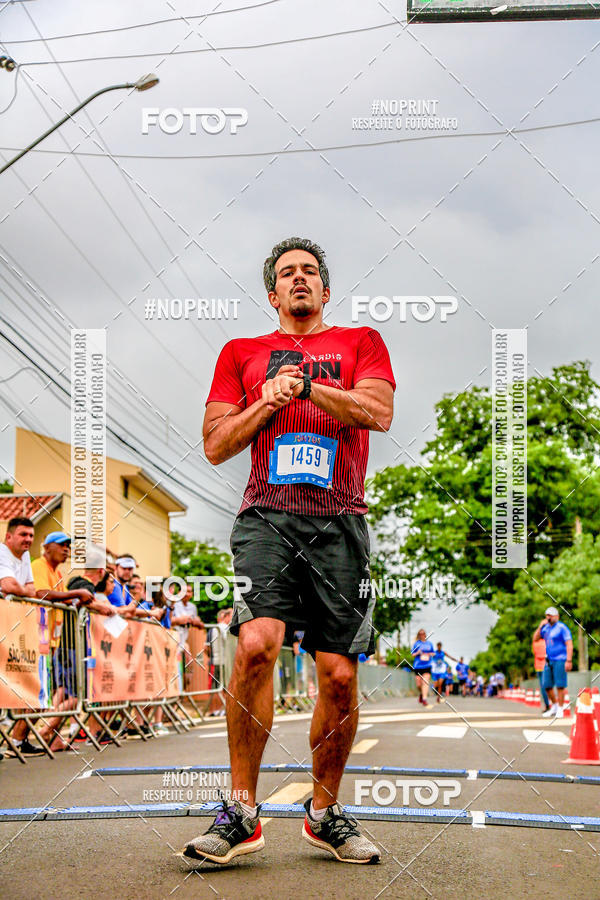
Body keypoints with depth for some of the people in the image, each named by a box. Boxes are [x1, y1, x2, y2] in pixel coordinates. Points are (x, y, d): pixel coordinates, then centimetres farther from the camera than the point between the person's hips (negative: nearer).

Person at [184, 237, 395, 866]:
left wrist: (301, 382, -4)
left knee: (340, 675, -2)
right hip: (267, 516, 0)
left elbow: (378, 413, 0)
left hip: (339, 521, 1)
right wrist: (270, 400, -1)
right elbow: (216, 445, 12)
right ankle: (240, 813, -13)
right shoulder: (241, 353, 20)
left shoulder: (361, 342, 18)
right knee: (256, 644, -23)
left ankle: (324, 812, 16)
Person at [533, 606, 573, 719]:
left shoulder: (562, 628, -8)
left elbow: (569, 645, -12)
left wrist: (569, 661, -19)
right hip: (549, 661, 7)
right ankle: (554, 706, 23)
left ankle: (560, 710, 0)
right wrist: (540, 626, -1)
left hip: (560, 660, -7)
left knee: (560, 685, -6)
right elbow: (535, 638, 12)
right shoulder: (546, 628, 13)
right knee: (547, 685, 8)